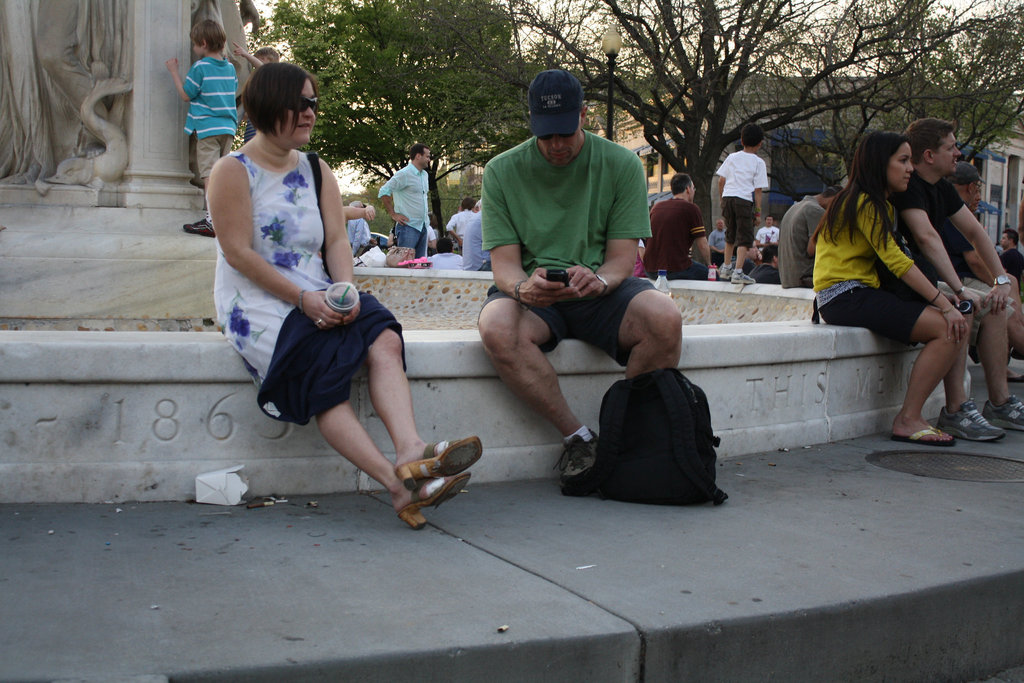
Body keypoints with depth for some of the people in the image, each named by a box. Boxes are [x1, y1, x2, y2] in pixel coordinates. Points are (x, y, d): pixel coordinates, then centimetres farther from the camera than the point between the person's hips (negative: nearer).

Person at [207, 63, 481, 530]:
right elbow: (238, 253, -9)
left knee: (384, 337, -26)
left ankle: (410, 452, -44)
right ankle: (397, 483, -40)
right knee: (321, 368, -32)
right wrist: (302, 298, -18)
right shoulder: (233, 172, 0)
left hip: (319, 298, 5)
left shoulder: (317, 172, 18)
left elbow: (336, 240, 8)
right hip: (258, 304, -5)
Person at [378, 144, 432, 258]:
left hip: (423, 226, 8)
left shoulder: (424, 175, 16)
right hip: (408, 226, -8)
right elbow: (383, 192, -15)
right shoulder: (404, 174, -11)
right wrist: (393, 215, -13)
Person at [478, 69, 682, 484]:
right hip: (533, 293, 0)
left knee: (665, 319, -31)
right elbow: (504, 262, -4)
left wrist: (598, 280, -30)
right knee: (497, 330, -36)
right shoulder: (502, 171, 1)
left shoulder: (621, 165, 0)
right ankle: (577, 436, -18)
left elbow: (623, 258, -5)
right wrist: (523, 287, -30)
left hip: (601, 291, 0)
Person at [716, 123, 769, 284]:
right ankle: (738, 272, -14)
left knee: (730, 235, 21)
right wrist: (758, 209, 0)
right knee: (744, 238, -3)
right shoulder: (758, 162, 0)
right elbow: (758, 189, -4)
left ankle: (726, 268, 30)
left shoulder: (732, 157, 10)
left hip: (728, 197, 5)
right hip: (745, 200, -5)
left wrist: (722, 199, 19)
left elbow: (721, 180, 8)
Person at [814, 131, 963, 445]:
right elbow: (898, 263, -17)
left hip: (865, 294, 10)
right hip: (843, 297, -10)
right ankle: (908, 421, -15)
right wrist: (944, 305, -19)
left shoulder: (883, 205, 21)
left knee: (956, 329, -4)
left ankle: (909, 418, -7)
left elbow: (894, 261, 10)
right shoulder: (863, 203, -10)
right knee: (948, 329, -19)